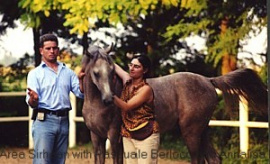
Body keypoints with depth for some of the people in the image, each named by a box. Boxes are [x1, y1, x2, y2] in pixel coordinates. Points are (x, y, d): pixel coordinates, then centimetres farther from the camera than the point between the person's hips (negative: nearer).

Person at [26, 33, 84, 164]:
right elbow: (31, 103, -5)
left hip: (64, 121, 4)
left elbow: (81, 94, 7)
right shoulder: (35, 73, 3)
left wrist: (81, 80, -11)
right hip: (44, 120, -4)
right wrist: (33, 98, -29)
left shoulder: (68, 72, 14)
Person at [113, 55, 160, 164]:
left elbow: (126, 106, -19)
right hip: (128, 135, 7)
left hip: (146, 136, -7)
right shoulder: (127, 82, 5)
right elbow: (115, 67, 19)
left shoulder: (146, 89, -14)